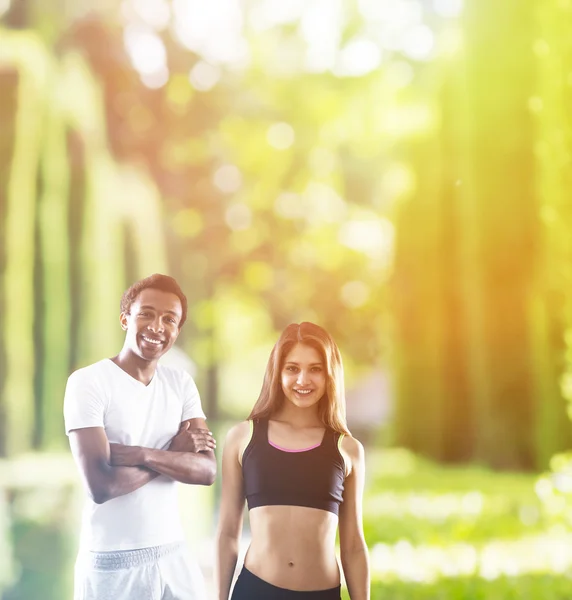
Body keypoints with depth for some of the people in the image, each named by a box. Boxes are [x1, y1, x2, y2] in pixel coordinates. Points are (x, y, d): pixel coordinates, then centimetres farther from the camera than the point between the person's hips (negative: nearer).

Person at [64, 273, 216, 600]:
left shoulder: (181, 383, 5)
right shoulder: (88, 382, -11)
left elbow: (207, 470, -6)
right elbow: (101, 486, -20)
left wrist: (142, 455, -20)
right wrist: (175, 452, -11)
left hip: (175, 556, 4)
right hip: (113, 564, -4)